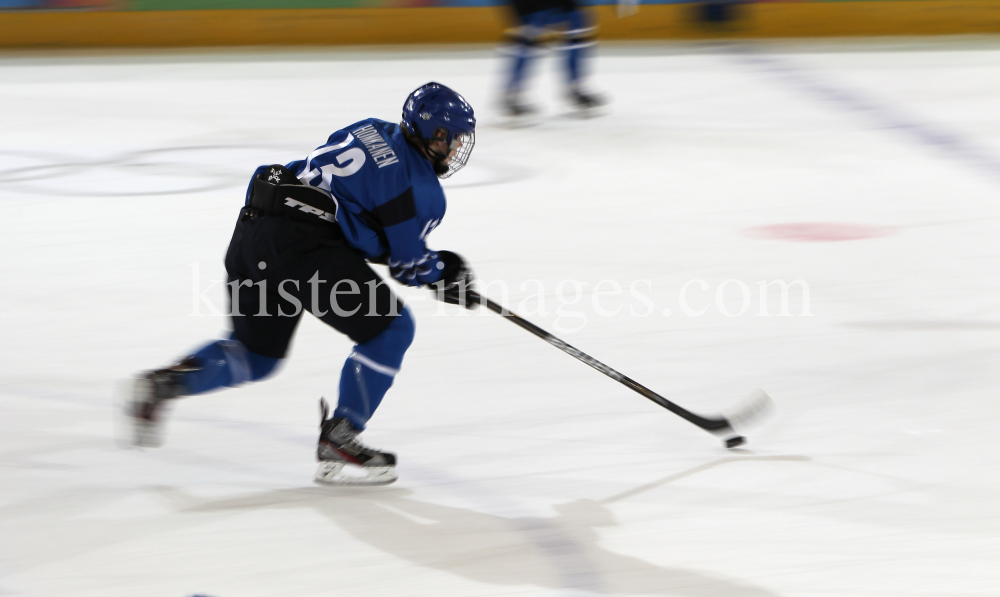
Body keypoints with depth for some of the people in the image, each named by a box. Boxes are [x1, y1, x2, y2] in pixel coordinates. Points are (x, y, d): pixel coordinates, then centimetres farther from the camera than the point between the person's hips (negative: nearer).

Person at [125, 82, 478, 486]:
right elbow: (407, 263, 6)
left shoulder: (370, 132, 23)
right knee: (390, 328, 2)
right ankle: (338, 440, -2)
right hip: (303, 245, -9)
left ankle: (169, 381, 4)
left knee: (255, 354, 24)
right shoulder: (422, 187, 0)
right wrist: (443, 272, 28)